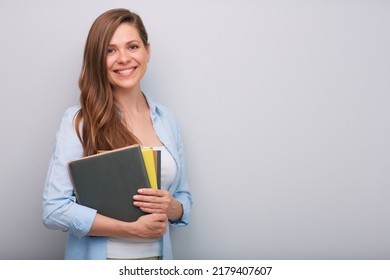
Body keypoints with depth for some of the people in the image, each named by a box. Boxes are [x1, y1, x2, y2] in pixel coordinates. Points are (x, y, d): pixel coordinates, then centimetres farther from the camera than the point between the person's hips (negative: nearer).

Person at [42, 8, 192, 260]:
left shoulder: (167, 119, 1)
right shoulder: (79, 119, -12)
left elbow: (184, 199, 8)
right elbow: (54, 210, -18)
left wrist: (171, 207, -14)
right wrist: (133, 228, -22)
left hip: (158, 255, 4)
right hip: (99, 257, -4)